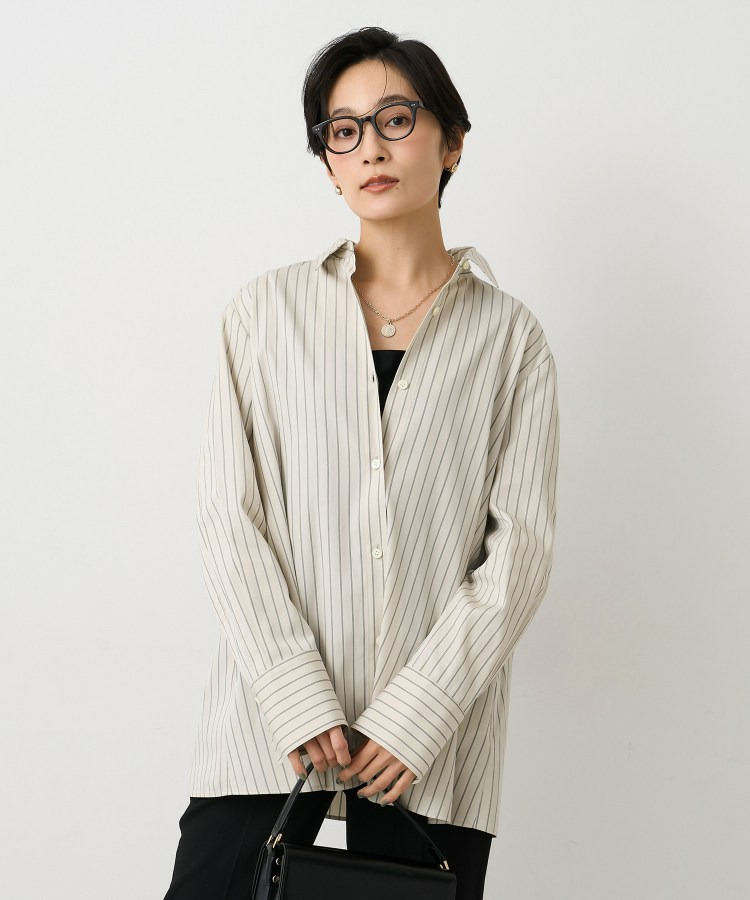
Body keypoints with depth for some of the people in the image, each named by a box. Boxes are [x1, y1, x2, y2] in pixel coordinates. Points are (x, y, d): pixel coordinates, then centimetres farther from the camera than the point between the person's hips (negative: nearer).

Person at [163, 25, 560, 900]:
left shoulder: (507, 335, 6)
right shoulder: (267, 310, 7)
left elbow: (520, 544, 0)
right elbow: (227, 510, 0)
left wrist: (417, 713, -9)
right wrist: (299, 701, -9)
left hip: (434, 738, 0)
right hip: (267, 723, 0)